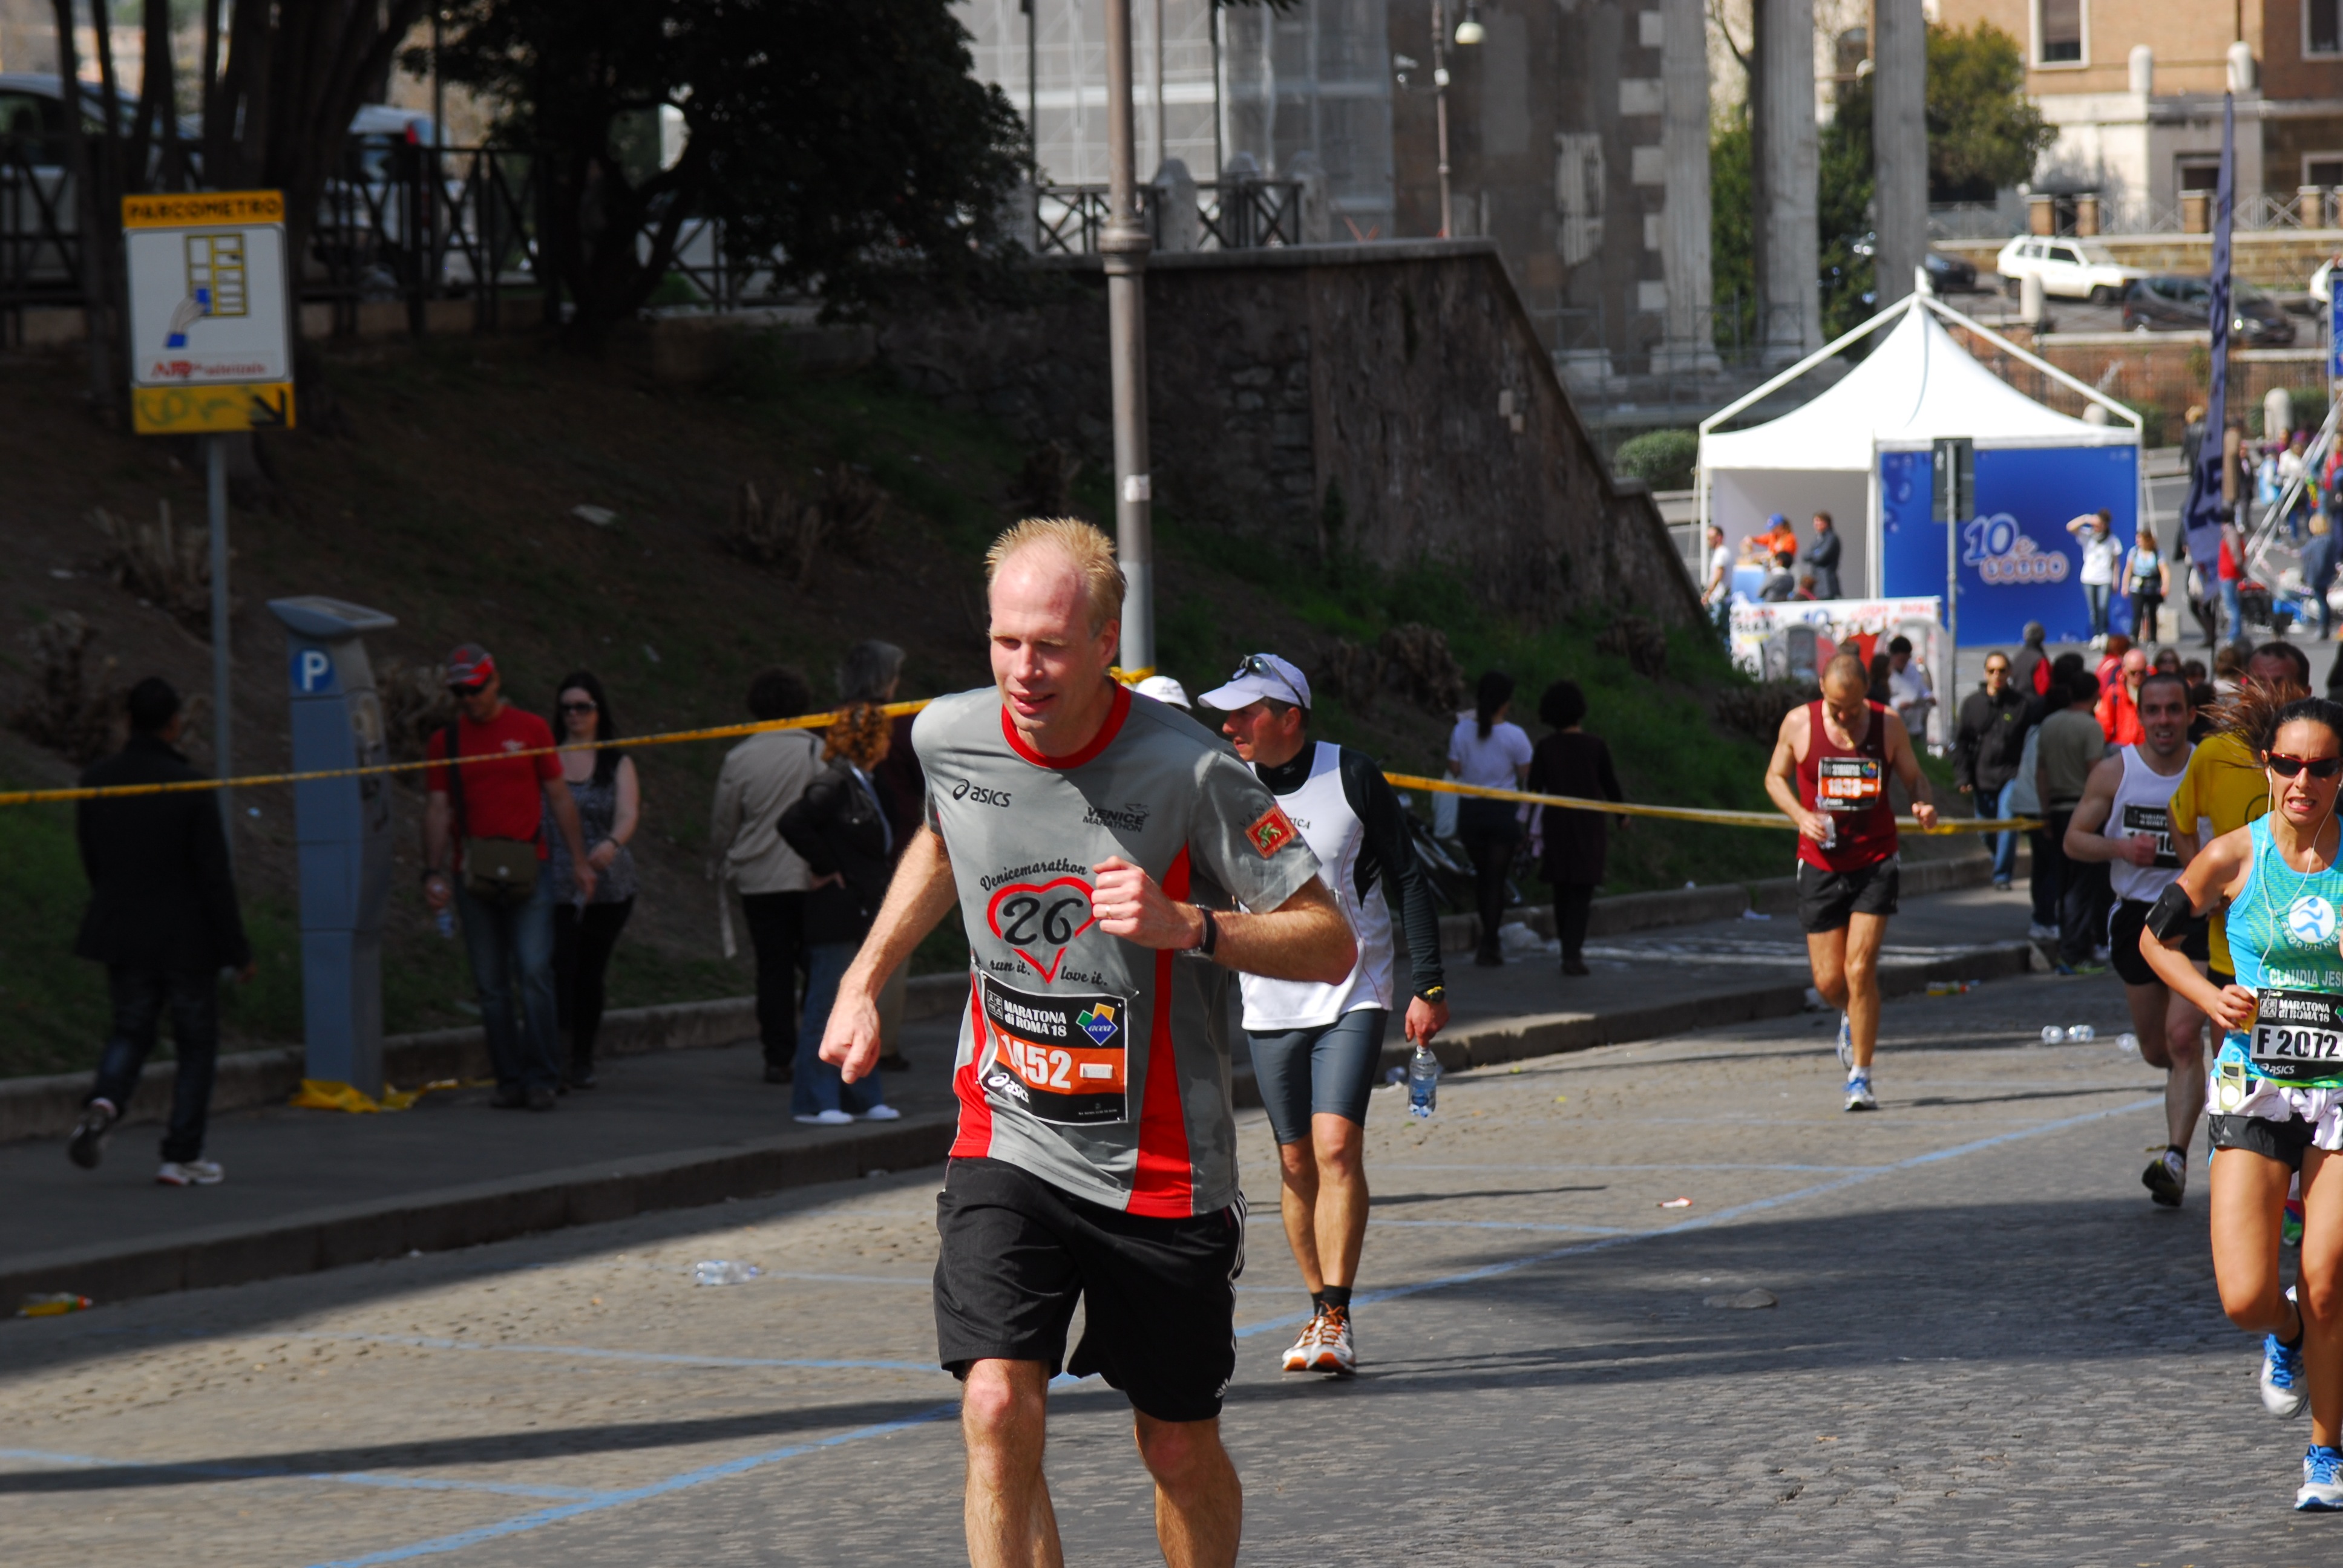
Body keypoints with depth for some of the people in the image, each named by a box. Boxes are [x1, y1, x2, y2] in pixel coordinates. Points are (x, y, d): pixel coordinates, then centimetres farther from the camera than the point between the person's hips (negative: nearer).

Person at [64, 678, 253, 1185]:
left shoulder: (95, 782, -3)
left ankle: (103, 1103, -12)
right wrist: (237, 950, -6)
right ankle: (182, 1157, 11)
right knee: (196, 1043, 11)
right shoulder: (190, 788, -17)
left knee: (131, 1031, 18)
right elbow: (215, 876, -14)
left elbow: (90, 859, 8)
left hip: (122, 933, 4)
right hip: (186, 939, -4)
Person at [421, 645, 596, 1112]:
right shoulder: (445, 742, 8)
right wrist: (434, 871, -5)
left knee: (534, 972, -10)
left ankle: (541, 1078, -6)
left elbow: (559, 797, 10)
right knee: (492, 984, 3)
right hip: (472, 876, 2)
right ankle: (509, 1079, 9)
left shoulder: (531, 729, 6)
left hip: (527, 872, -2)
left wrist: (579, 860, 6)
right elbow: (438, 810, 5)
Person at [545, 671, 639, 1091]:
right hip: (554, 883, -1)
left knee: (591, 973, 6)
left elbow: (629, 813, -7)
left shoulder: (618, 764, 9)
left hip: (608, 885, 2)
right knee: (558, 966, -15)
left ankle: (583, 1061, 18)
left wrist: (612, 843, -28)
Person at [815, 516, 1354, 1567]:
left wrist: (1184, 925, -28)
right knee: (998, 1410, -18)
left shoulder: (1186, 770, -16)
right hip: (1009, 1141, 2)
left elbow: (1330, 944, -13)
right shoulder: (950, 738, -4)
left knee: (1181, 1448, 10)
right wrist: (863, 982, 19)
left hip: (1160, 1166, -2)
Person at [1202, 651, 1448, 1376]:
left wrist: (1427, 984, -5)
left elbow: (1406, 880, -1)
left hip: (1354, 996, -3)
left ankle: (1336, 1322, -17)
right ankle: (1320, 1313, 19)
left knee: (1337, 1146, -17)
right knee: (1296, 1163, 6)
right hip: (1268, 1007, 3)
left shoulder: (1352, 776, -8)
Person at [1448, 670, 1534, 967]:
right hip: (1501, 811, -3)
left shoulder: (1462, 731, -6)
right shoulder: (1514, 736, -14)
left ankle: (1489, 939, 29)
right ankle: (1489, 946, 1)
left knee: (1481, 873, 20)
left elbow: (1455, 770, 0)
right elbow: (1525, 775, -7)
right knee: (1496, 878, 4)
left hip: (1470, 810, 3)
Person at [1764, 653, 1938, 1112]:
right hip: (1820, 865, 1)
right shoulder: (1798, 724, -4)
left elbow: (1914, 776, 7)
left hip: (1874, 862, -1)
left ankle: (1860, 1077, 0)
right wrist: (1801, 815, -9)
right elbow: (1776, 776, 9)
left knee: (1860, 970, -11)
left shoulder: (1887, 724, -4)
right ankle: (1851, 1018, 41)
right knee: (1828, 981, 4)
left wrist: (1923, 803, -15)